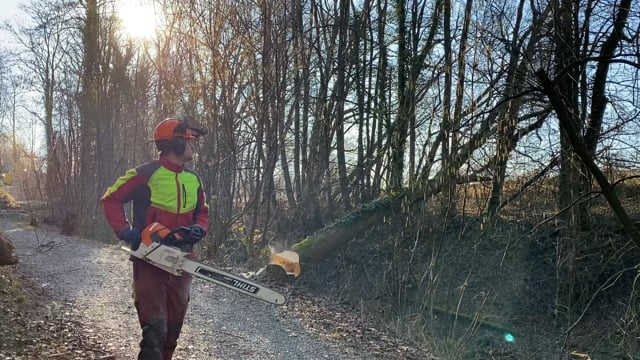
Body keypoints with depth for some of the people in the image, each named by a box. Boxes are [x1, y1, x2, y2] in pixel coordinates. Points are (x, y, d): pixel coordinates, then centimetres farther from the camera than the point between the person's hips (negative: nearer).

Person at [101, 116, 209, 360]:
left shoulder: (193, 180, 8)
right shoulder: (145, 174, -12)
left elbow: (202, 213, 17)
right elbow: (111, 200, -5)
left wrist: (199, 229, -4)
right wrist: (125, 231, -15)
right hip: (149, 260, -6)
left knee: (172, 329, 16)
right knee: (155, 329, -11)